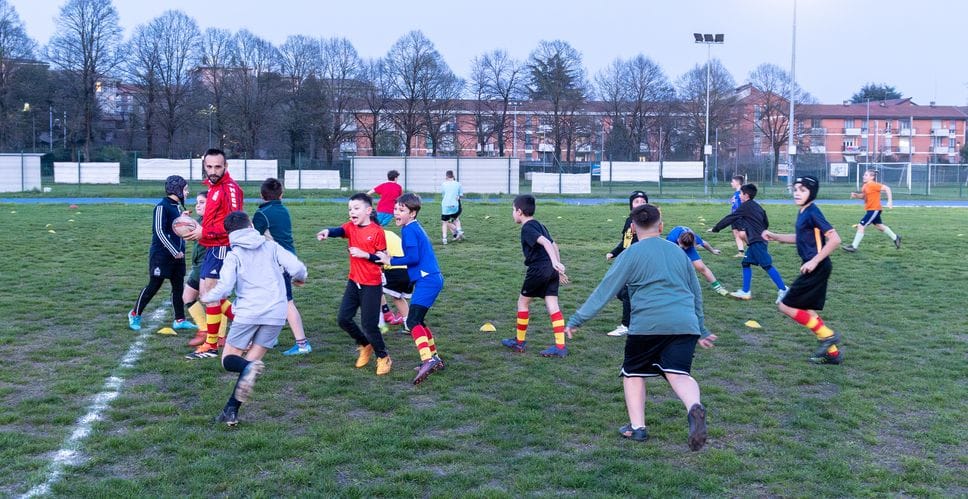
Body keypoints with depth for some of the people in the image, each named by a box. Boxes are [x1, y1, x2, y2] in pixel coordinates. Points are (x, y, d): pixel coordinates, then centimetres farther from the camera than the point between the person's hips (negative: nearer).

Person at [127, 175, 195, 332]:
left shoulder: (178, 206, 10)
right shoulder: (162, 206, -14)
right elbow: (160, 231, -18)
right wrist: (175, 251, -18)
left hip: (176, 254, 8)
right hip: (162, 254, -8)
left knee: (178, 286, 7)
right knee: (154, 286, 1)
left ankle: (179, 320, 13)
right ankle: (135, 314, 19)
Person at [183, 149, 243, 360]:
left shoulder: (230, 188, -15)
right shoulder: (213, 187, 15)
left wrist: (204, 232, -18)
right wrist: (200, 228, 5)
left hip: (222, 247, -10)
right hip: (212, 248, 10)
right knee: (207, 293, 15)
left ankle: (211, 346, 7)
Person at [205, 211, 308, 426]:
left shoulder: (234, 255, 4)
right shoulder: (271, 246, 10)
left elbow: (224, 287, -8)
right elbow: (296, 267, 0)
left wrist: (207, 297, 12)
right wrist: (300, 278, 23)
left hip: (248, 313, -3)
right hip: (276, 313, 3)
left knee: (228, 360, 9)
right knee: (251, 361, 11)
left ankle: (249, 368, -27)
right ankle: (231, 410, -1)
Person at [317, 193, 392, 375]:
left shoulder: (377, 231, -11)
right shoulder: (351, 227, 2)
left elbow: (383, 259, -8)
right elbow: (339, 230, -20)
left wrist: (365, 255, -22)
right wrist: (327, 231, -42)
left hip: (372, 285, -6)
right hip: (354, 281, 6)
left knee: (369, 324, -3)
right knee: (343, 318, 5)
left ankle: (383, 358, 18)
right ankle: (365, 345, 29)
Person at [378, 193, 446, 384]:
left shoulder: (409, 230, -10)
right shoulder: (416, 228, 19)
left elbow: (413, 258, -18)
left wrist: (390, 261, -9)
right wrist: (391, 259, 12)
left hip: (426, 280, -10)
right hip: (432, 279, 10)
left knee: (413, 321, -17)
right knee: (418, 320, 18)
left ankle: (427, 360, -29)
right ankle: (435, 358, 24)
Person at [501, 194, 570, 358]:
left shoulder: (527, 228, -8)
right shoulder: (539, 225, 20)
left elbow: (545, 242, -23)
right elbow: (554, 245, 23)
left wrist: (555, 262, -34)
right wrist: (557, 267, 26)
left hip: (538, 269, -8)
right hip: (551, 270, 8)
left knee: (523, 302, 9)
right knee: (552, 306, 4)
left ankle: (519, 342, 19)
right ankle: (560, 346, -2)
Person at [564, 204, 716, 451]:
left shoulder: (631, 254, 4)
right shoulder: (678, 252, 20)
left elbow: (605, 290, 2)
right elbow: (696, 293, 29)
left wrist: (577, 319, 9)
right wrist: (701, 330, 40)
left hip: (647, 324, -3)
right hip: (685, 325, 3)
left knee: (633, 373, 16)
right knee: (679, 373, -7)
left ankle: (637, 426, 11)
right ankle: (694, 408, -37)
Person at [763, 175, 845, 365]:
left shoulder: (812, 213, -17)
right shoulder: (803, 213, 11)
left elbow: (834, 239, -22)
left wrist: (814, 261, -22)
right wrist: (775, 237, 19)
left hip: (817, 269, -9)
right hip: (814, 269, 9)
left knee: (786, 306, -5)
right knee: (806, 311, 13)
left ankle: (827, 335, 2)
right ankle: (832, 352, 21)